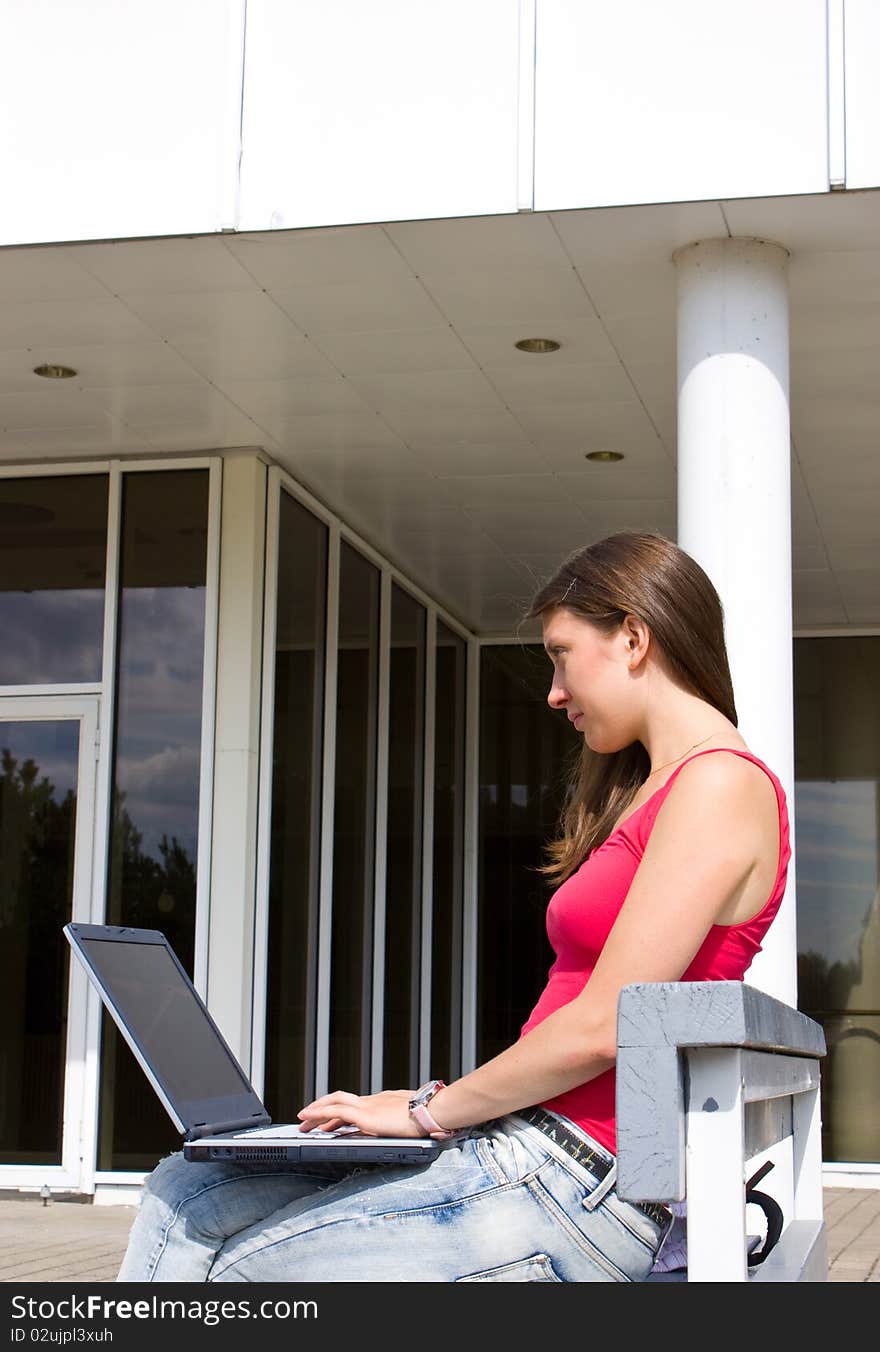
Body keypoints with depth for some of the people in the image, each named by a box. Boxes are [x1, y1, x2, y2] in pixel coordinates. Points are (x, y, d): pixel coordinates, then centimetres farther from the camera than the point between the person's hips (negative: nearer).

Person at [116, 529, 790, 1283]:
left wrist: (428, 1110, -7)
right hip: (528, 1149, 9)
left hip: (583, 1187, -9)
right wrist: (444, 1104, 8)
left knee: (248, 1267, -9)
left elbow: (601, 1030, -17)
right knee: (184, 1197, 4)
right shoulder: (648, 794, 21)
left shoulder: (721, 785, -11)